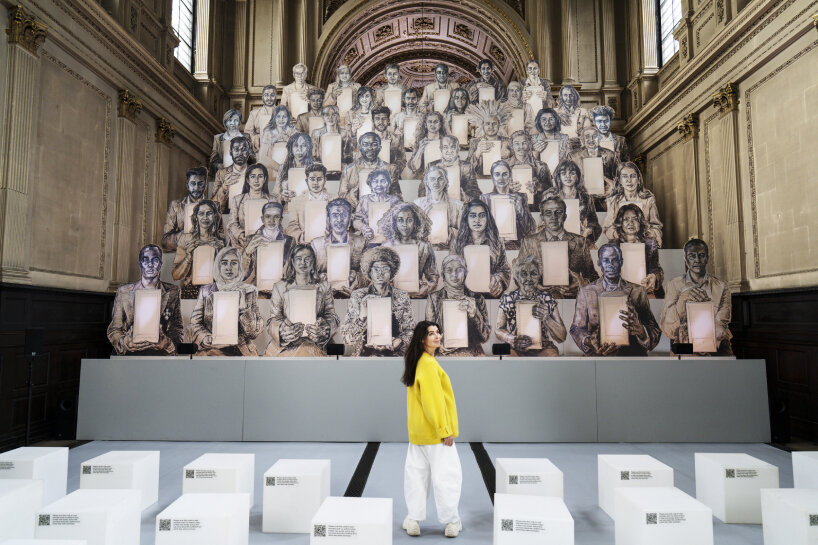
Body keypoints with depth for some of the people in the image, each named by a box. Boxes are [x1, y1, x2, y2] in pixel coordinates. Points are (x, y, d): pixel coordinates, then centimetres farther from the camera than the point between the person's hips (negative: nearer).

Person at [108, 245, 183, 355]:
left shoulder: (172, 292, 10)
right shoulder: (123, 291, 12)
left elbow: (177, 330, 9)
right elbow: (114, 330, 11)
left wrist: (166, 343, -12)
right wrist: (126, 343, -9)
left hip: (161, 354, 0)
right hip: (131, 353, 0)